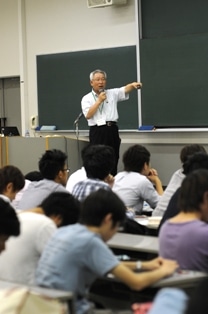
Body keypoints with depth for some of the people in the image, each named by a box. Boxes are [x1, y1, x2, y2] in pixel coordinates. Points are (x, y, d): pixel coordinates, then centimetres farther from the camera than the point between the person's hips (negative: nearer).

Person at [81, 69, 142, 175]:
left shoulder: (112, 93, 12)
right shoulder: (86, 98, 5)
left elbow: (125, 90, -1)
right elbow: (88, 115, -8)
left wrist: (133, 84, -22)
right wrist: (99, 101, -8)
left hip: (112, 130, 3)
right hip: (97, 131, -3)